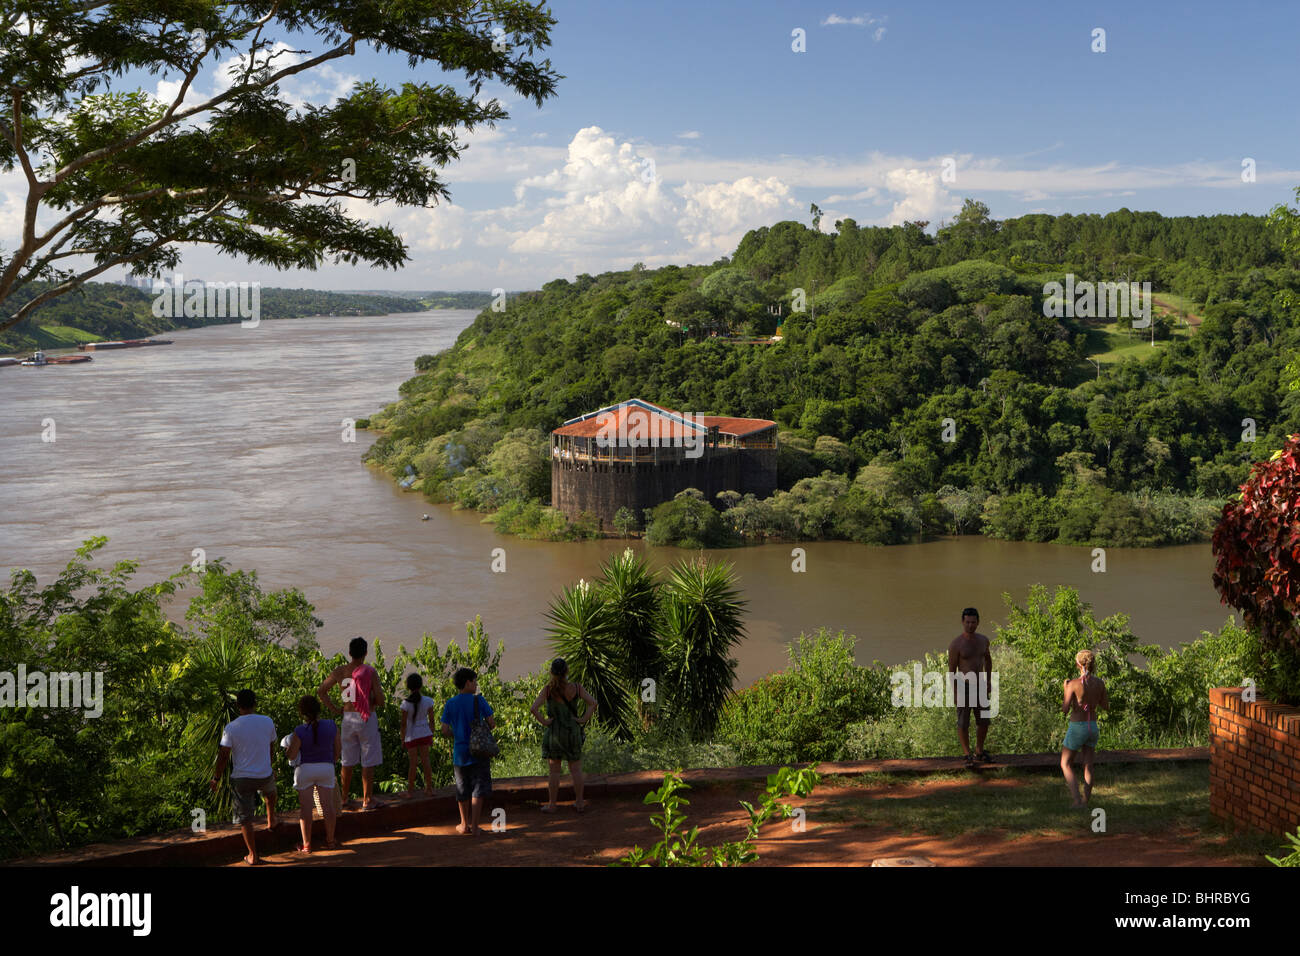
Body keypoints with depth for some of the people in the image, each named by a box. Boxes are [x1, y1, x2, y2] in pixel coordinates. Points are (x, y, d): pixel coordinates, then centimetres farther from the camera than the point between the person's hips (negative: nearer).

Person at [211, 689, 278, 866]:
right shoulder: (268, 722, -5)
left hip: (241, 778, -2)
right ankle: (271, 820, 45)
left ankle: (253, 855, 12)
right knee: (270, 789, 39)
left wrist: (217, 778, 2)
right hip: (265, 775, 2)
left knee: (245, 818, 9)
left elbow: (224, 756, -11)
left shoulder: (231, 728, -13)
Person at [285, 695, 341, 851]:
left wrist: (289, 746, 8)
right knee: (328, 805, 11)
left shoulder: (300, 731, -20)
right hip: (326, 768, 3)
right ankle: (330, 841, 20)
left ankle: (306, 845, 11)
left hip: (305, 769, -2)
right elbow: (338, 748, 0)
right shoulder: (331, 726, -11)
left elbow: (291, 756, -12)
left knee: (305, 808, 6)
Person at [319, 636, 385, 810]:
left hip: (347, 718, 5)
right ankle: (367, 800, 8)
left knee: (348, 761, 16)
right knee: (368, 762, 4)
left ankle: (345, 798, 24)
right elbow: (380, 701, -13)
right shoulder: (370, 672, -12)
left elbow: (321, 692, 9)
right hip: (366, 718, -5)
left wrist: (336, 709, 12)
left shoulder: (339, 671, 1)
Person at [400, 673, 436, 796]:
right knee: (425, 761, 9)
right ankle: (429, 788, 13)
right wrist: (431, 735, 12)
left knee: (413, 763, 6)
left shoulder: (406, 703, -15)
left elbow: (403, 723, -10)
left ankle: (411, 789, 14)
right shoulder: (428, 701, -7)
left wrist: (403, 739, 1)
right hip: (425, 734, 2)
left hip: (411, 736, -2)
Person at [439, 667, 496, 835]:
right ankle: (474, 825, -3)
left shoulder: (450, 705, 1)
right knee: (478, 789, 2)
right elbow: (492, 723, -7)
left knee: (463, 790, 14)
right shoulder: (478, 701, -7)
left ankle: (465, 824, 23)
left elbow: (444, 730, -2)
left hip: (460, 753, 3)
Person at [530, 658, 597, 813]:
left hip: (554, 731, -1)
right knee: (576, 770, 10)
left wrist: (543, 722, -8)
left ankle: (552, 805, 11)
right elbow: (593, 703, -12)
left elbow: (534, 708, -19)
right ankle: (579, 802, 15)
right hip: (573, 731, 1)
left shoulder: (548, 689, -10)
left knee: (555, 770, 6)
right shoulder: (576, 688, -6)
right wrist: (584, 719, -6)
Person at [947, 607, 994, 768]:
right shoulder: (956, 644, -14)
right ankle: (968, 756, 10)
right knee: (963, 723, -1)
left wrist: (988, 680, 14)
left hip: (980, 686, 5)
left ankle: (979, 753, 28)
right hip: (964, 687, -5)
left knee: (983, 721, 11)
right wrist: (955, 693, -15)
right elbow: (951, 670, -12)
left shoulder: (983, 640, 2)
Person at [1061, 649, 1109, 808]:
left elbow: (1065, 709, -16)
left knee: (1065, 764, 11)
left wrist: (1065, 689, -4)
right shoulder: (1100, 683, -3)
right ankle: (1085, 800, 19)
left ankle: (1076, 800, -1)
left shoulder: (1073, 684, -18)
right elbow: (1106, 706, 8)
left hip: (1077, 728, -5)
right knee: (1088, 766, 16)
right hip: (1093, 727, 5)